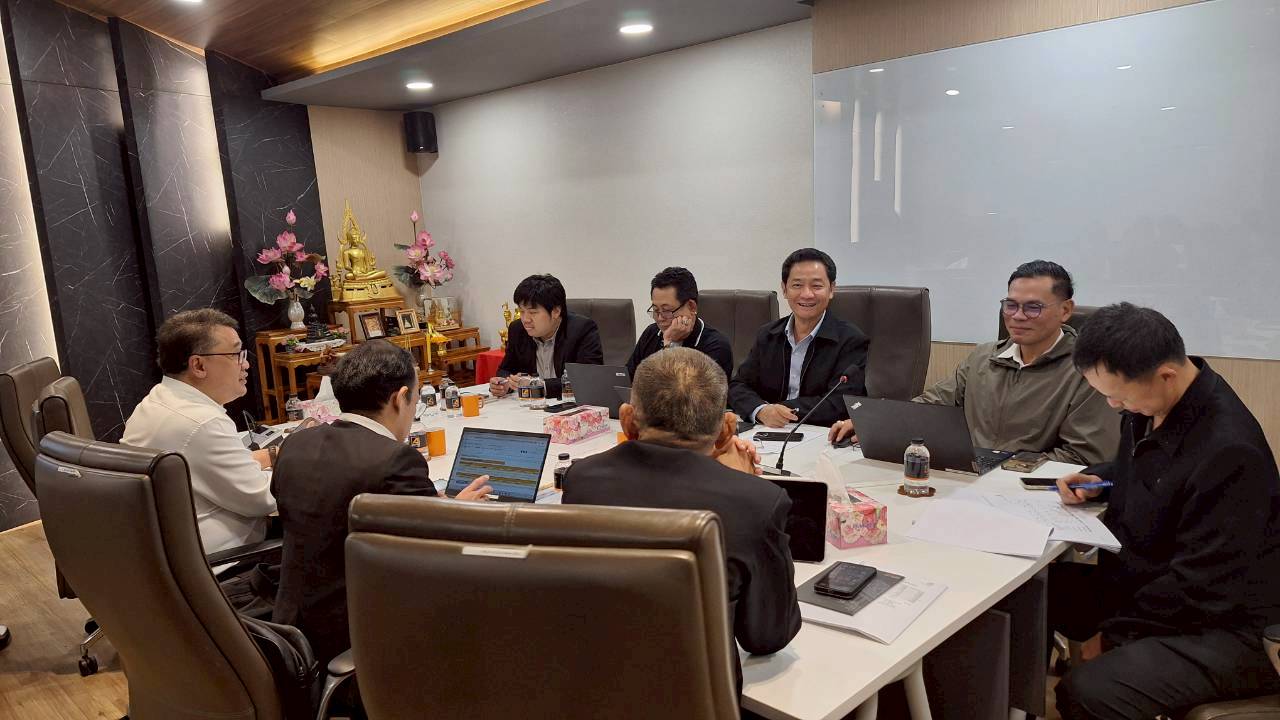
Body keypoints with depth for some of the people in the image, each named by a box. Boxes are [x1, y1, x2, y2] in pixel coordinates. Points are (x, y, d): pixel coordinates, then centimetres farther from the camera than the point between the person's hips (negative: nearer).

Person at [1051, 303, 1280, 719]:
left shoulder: (1228, 452, -28)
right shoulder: (1151, 404, -2)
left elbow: (1200, 589, -24)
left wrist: (1114, 629, -15)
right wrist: (1095, 481, 1)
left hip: (1222, 625, -9)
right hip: (1146, 582, 9)